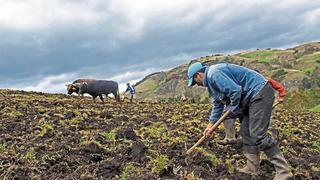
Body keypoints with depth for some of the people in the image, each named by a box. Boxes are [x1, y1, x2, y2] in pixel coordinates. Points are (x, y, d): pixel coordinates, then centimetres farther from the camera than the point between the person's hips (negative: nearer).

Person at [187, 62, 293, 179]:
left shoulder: (214, 74, -17)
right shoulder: (211, 80, 17)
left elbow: (235, 91, -25)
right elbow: (217, 104, 27)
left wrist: (233, 110, -7)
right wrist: (210, 124, 26)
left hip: (259, 92, -11)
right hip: (250, 97, 11)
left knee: (258, 135, -14)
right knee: (245, 133, 10)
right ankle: (252, 169, 16)